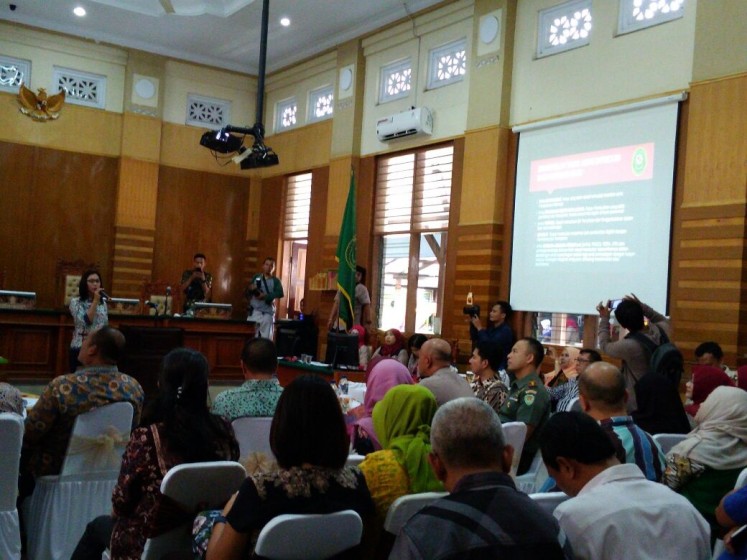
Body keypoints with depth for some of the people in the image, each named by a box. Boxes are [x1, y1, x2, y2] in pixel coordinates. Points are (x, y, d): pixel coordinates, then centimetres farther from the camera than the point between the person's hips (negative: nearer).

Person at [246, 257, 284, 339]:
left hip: (267, 313, -1)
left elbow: (280, 293, -10)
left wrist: (265, 296, -18)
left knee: (266, 338, -2)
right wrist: (250, 289, -13)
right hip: (254, 311, 1)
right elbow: (247, 293, 11)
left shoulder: (275, 280, 6)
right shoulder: (256, 277, 11)